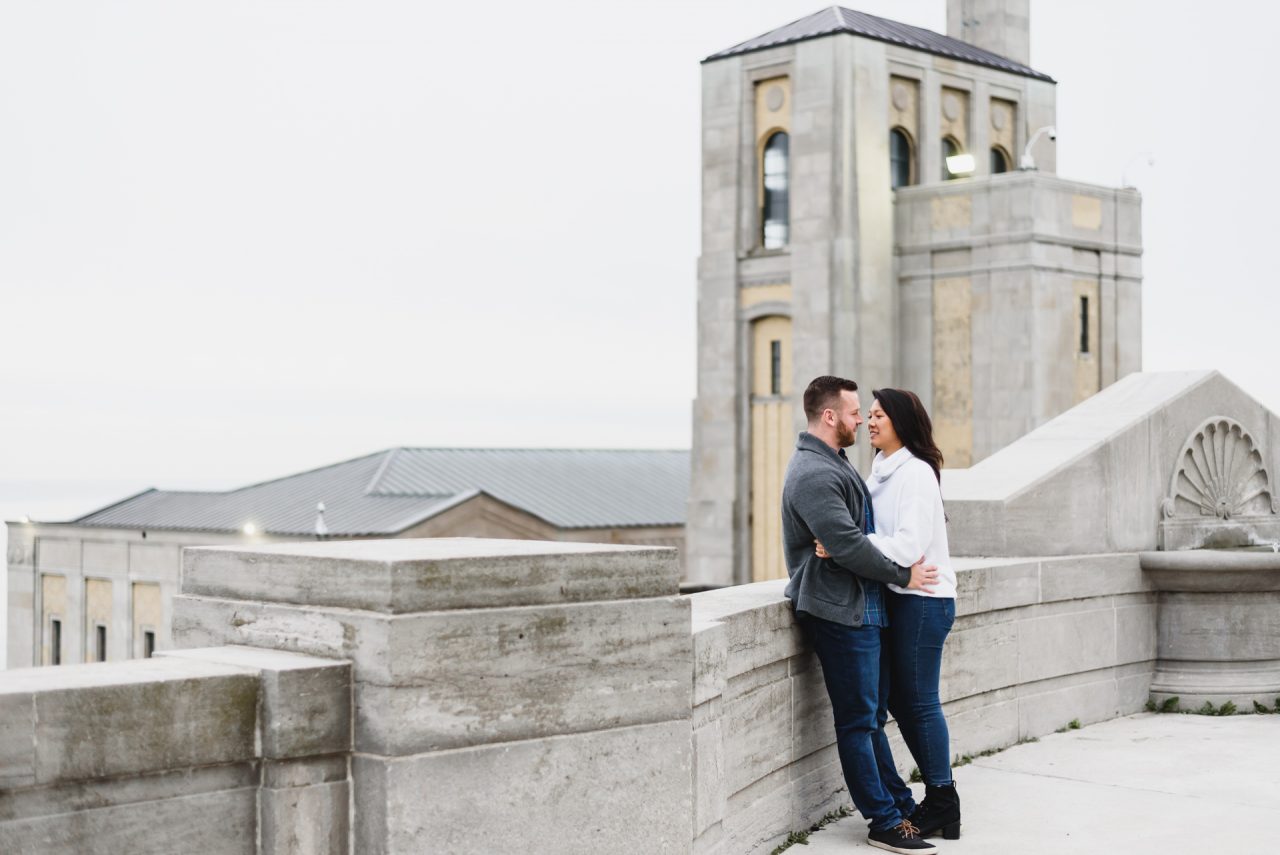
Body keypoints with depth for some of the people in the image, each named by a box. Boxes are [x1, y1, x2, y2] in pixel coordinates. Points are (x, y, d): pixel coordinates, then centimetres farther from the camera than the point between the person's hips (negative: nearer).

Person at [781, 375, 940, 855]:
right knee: (857, 720, -2)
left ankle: (899, 803, 25)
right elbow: (848, 546, -23)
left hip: (862, 609, 10)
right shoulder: (813, 474, -18)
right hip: (839, 612, -10)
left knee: (871, 714, 16)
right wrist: (903, 575, -12)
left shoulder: (831, 465, 17)